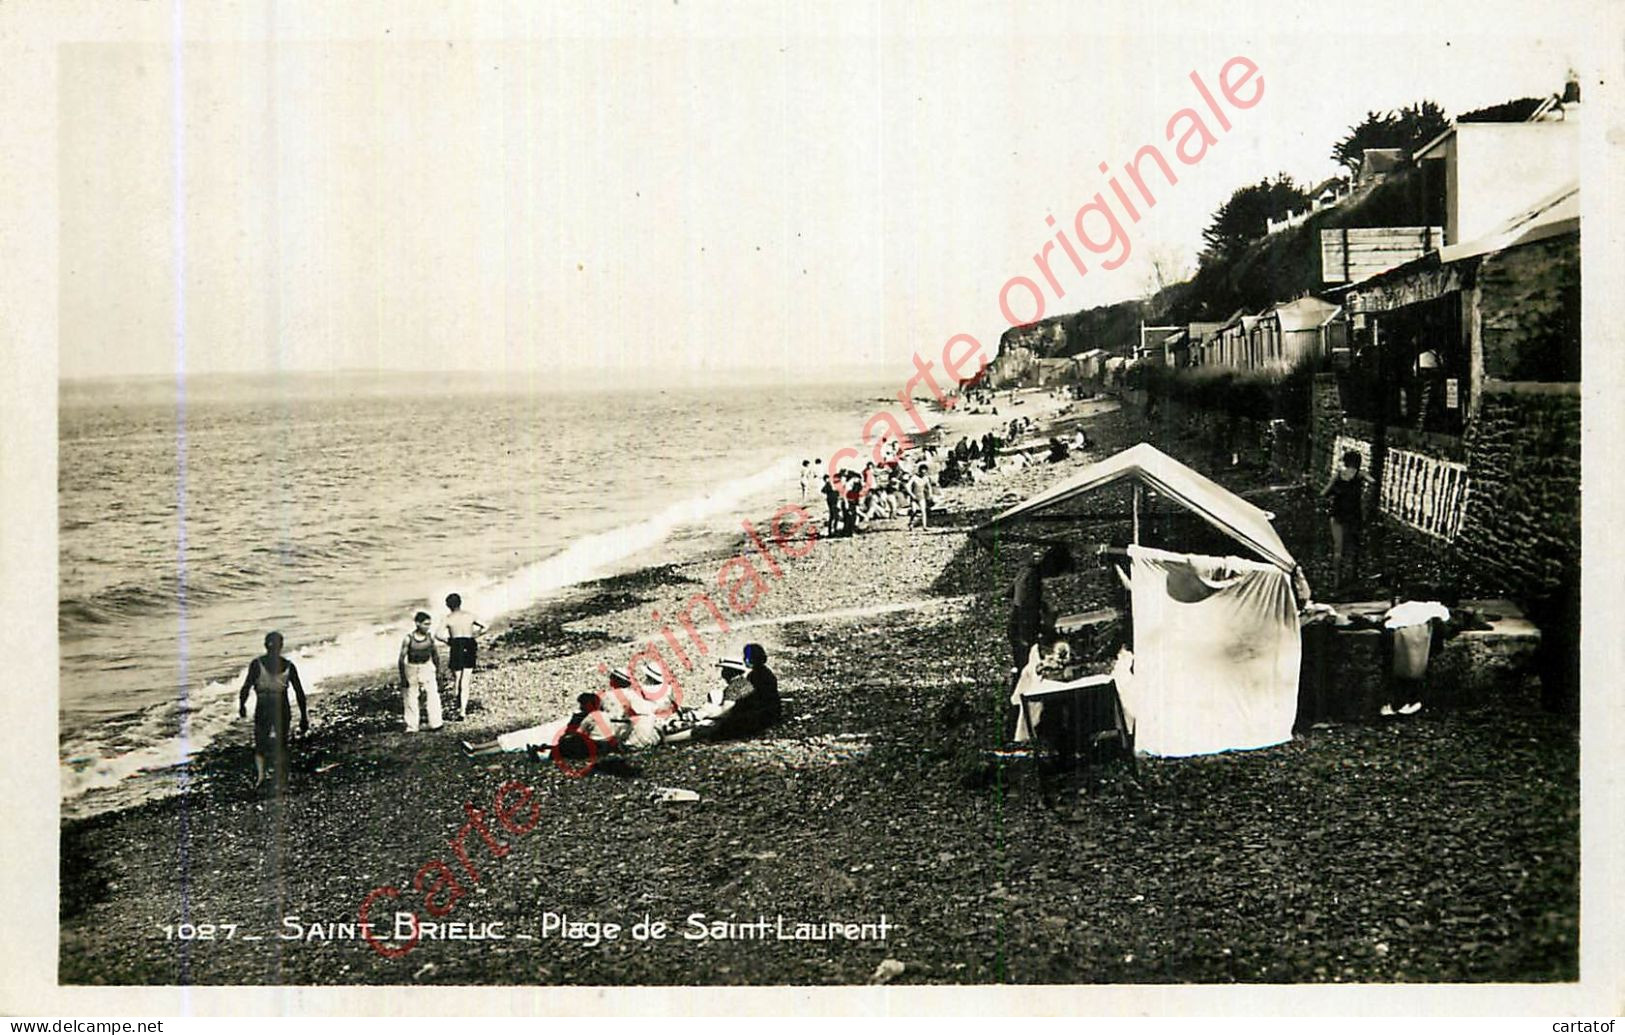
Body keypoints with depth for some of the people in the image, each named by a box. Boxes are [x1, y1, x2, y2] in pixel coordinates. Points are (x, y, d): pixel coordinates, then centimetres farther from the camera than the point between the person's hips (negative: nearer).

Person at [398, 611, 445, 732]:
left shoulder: (430, 637, -5)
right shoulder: (409, 639, -14)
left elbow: (435, 654, 8)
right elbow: (402, 658, -8)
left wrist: (438, 671, 10)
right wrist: (403, 678, -9)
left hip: (427, 669, 2)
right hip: (411, 670, -2)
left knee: (433, 694, -8)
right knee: (410, 698, 5)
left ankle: (435, 723, -2)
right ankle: (411, 726, 15)